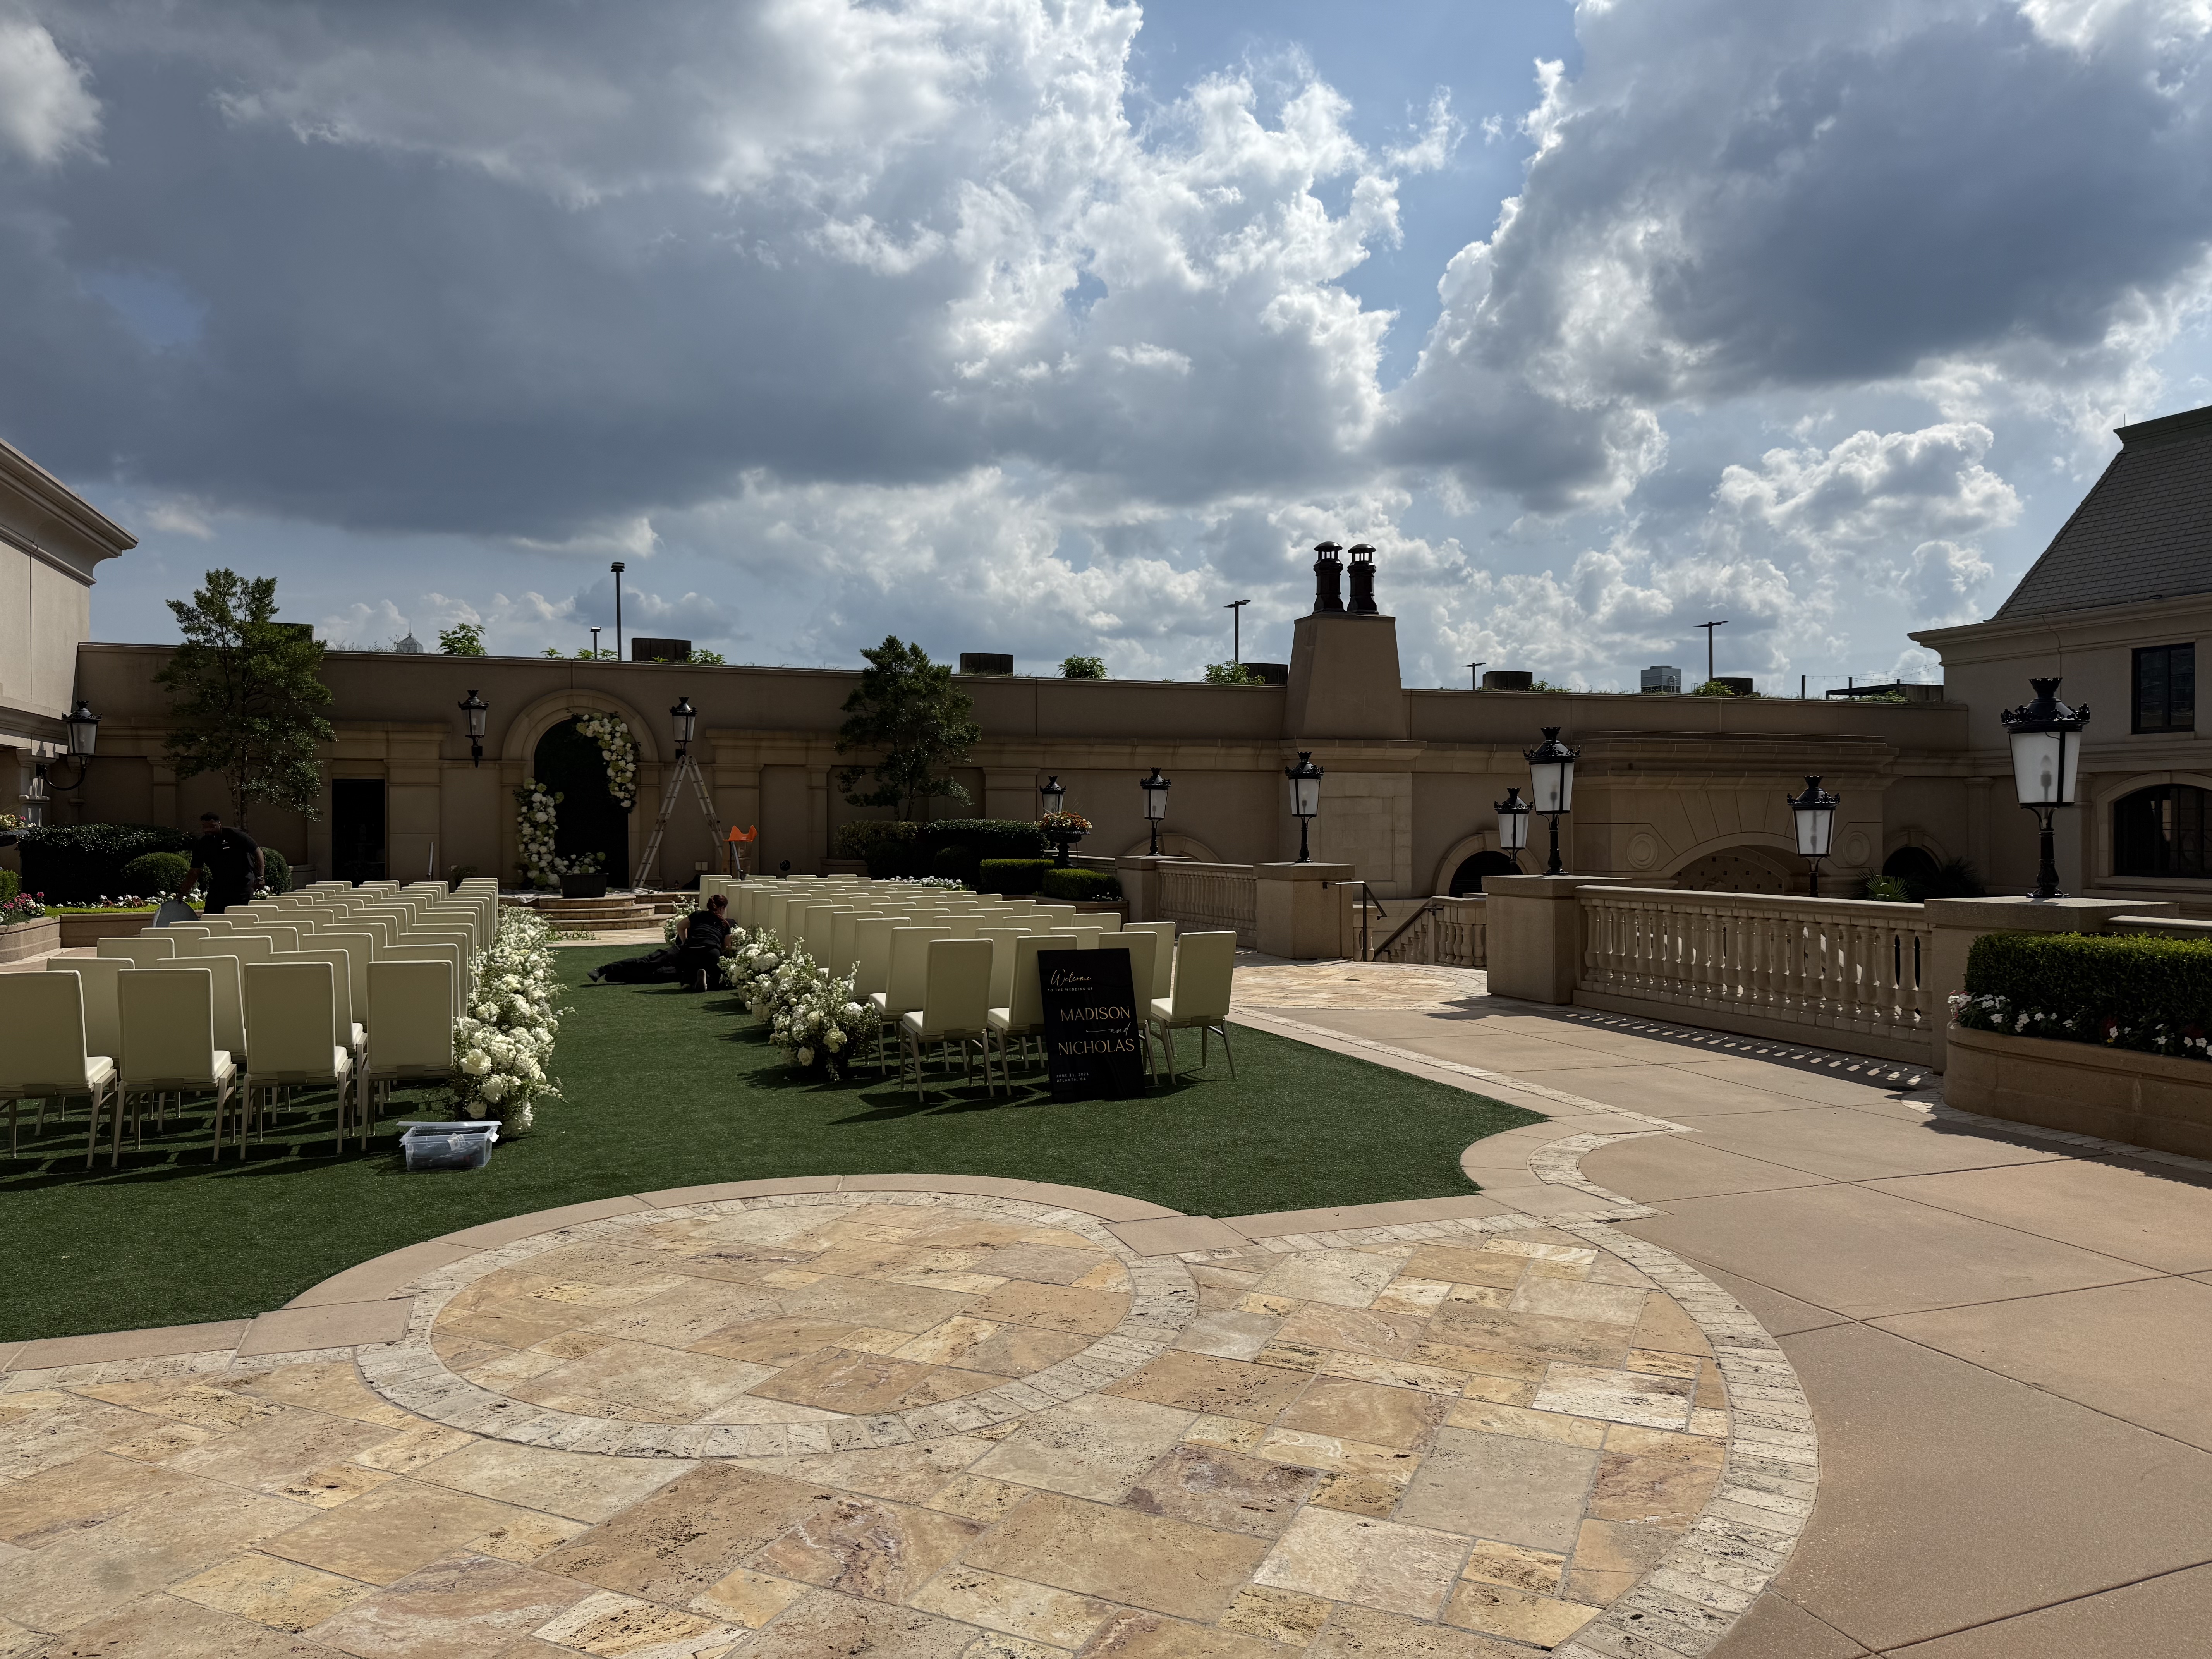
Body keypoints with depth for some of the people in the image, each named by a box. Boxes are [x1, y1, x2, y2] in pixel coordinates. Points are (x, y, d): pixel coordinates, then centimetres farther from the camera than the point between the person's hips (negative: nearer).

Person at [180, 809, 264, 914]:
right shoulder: (201, 846, 4)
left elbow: (257, 852, -5)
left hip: (242, 885, -5)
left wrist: (260, 877, -13)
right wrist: (182, 893, 3)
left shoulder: (235, 836, -9)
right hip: (218, 886, 5)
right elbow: (194, 872, 10)